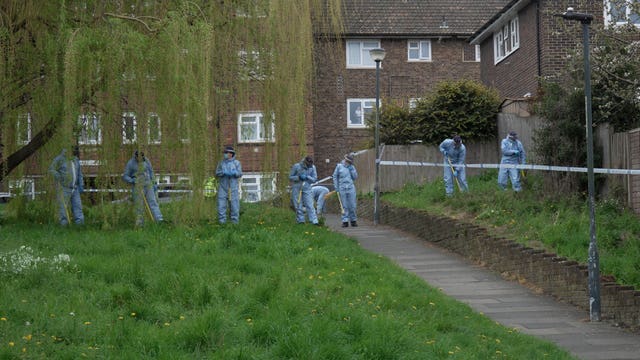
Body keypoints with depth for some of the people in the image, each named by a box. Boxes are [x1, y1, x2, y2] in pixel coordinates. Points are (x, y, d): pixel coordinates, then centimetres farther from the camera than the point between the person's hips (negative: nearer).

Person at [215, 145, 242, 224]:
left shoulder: (237, 163, 1)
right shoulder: (221, 163, 7)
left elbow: (239, 174, -7)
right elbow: (217, 173, -2)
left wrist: (234, 173, -28)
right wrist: (223, 172, -21)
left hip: (233, 187, -1)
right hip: (223, 186, 1)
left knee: (234, 203, -2)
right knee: (221, 203, -6)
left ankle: (234, 220, 6)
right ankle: (222, 220, -1)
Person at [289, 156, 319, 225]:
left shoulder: (312, 167, 0)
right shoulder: (296, 166, -7)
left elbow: (314, 179, 0)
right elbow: (290, 177, -2)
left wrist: (307, 177, -18)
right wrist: (298, 177, -19)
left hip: (307, 189, 1)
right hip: (297, 188, -1)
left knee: (310, 205, -6)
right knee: (298, 206, 1)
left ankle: (314, 221, -10)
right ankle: (300, 221, 10)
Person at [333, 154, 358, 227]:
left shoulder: (352, 167, 10)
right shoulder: (339, 166, 4)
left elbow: (355, 177, 4)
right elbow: (335, 176, 6)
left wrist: (351, 169, -5)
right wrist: (336, 187, 0)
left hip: (351, 188, 1)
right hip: (342, 189, -1)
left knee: (352, 205, 2)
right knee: (344, 206, 0)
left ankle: (353, 220, 11)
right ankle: (345, 221, 3)